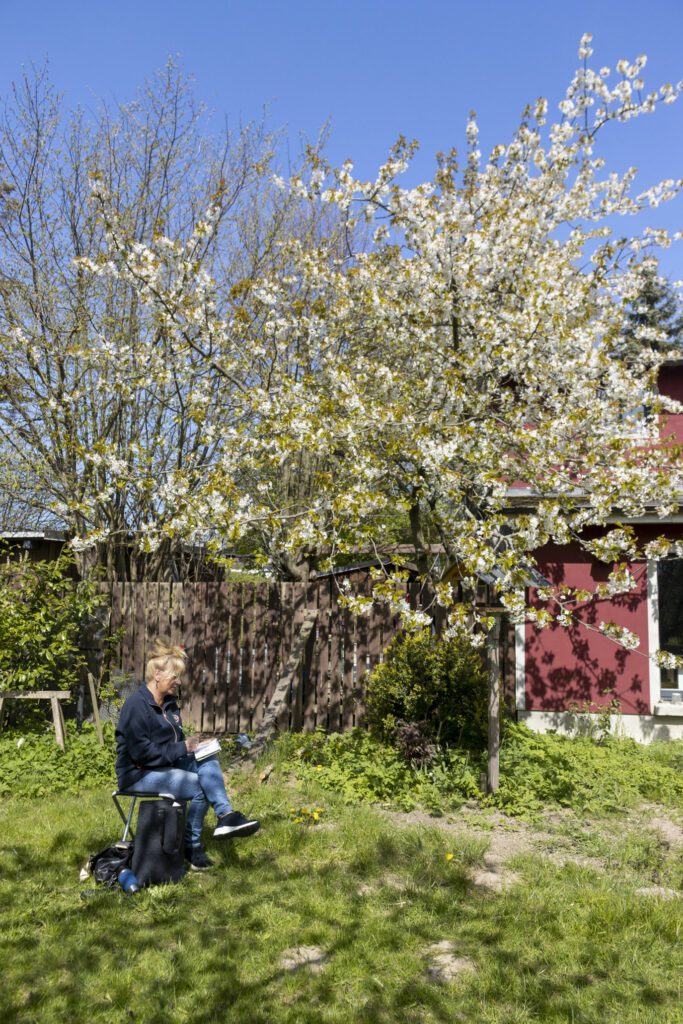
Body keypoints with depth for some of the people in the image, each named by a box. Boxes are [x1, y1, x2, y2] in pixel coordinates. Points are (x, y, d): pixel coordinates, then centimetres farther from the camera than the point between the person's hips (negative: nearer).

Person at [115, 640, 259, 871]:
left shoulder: (169, 703, 10)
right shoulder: (136, 705, -17)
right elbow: (142, 752, -24)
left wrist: (191, 744, -4)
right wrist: (182, 748, -20)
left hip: (168, 764, 8)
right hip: (138, 774, -8)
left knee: (208, 759, -18)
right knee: (201, 787, -22)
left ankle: (225, 815, -30)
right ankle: (191, 847, -6)